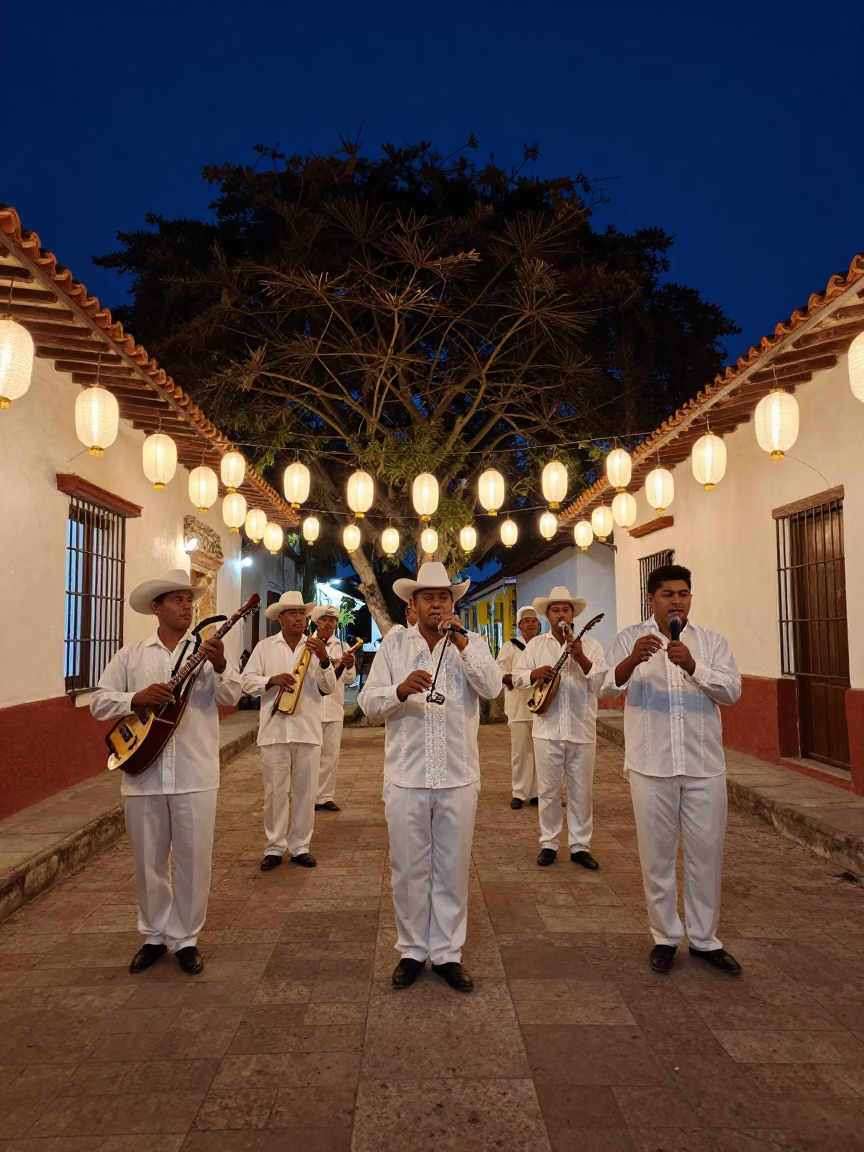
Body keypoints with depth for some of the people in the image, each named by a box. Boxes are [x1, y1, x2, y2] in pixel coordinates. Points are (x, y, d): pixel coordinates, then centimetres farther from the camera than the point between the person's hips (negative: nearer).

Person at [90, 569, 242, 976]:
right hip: (143, 773, 1)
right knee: (148, 862, 13)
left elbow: (232, 698, -8)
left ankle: (185, 938, 24)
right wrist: (138, 698, -15)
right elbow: (99, 701, 3)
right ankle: (154, 935, 32)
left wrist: (219, 667, -27)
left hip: (195, 774, -1)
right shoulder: (131, 654, 6)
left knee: (193, 861, 7)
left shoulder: (208, 650, 2)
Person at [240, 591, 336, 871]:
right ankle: (274, 848, 16)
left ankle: (300, 846, 18)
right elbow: (247, 681, 2)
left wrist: (324, 659, -16)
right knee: (275, 792, 5)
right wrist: (271, 680, -16)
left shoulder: (316, 648, 7)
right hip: (275, 730, -1)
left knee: (305, 793, 6)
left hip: (308, 731, 1)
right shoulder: (264, 647, 6)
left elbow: (329, 688, 0)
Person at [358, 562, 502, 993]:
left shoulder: (471, 643, 6)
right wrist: (401, 690, -23)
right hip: (406, 775, 0)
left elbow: (492, 688, -10)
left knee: (452, 869, 10)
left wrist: (461, 644, -16)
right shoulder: (393, 645, 4)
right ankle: (412, 950, 27)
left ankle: (447, 952, 26)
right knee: (409, 869, 9)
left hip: (458, 776, 1)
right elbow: (368, 702, -3)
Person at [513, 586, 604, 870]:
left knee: (581, 791, 7)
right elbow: (516, 676, 4)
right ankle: (549, 844, 20)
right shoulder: (536, 644, 5)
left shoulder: (589, 645, 2)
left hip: (581, 729, 0)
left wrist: (581, 658, -23)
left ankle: (580, 846, 19)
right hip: (547, 729, 0)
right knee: (548, 790, 8)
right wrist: (535, 673, -16)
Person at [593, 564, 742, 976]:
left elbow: (732, 690, -7)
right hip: (651, 765, -1)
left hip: (704, 765, 2)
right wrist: (632, 660, -31)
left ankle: (704, 939, 27)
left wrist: (693, 667, -24)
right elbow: (605, 686, -11)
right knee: (657, 855, 9)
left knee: (706, 854, 10)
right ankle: (665, 937, 26)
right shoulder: (630, 638, 1)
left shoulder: (711, 641, 5)